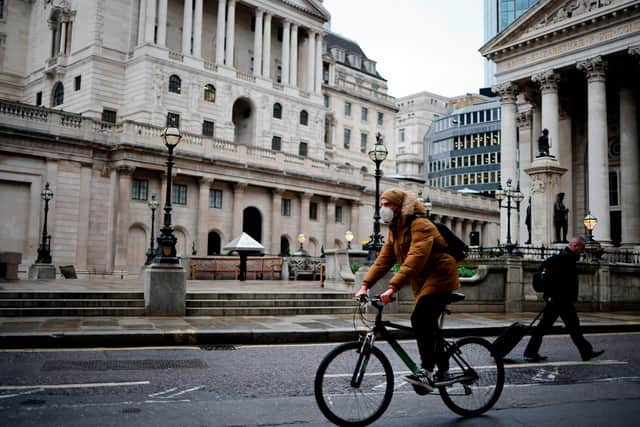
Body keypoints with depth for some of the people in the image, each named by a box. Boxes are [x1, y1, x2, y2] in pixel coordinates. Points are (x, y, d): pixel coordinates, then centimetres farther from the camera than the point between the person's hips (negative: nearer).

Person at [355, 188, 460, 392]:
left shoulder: (420, 225, -19)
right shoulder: (395, 230, 10)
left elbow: (415, 259, -32)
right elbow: (383, 259, 3)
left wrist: (393, 287, -40)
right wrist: (365, 284, -9)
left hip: (440, 276, -9)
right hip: (422, 282, 10)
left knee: (420, 319, -25)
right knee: (427, 325, 13)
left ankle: (426, 372, -26)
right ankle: (443, 371, 29)